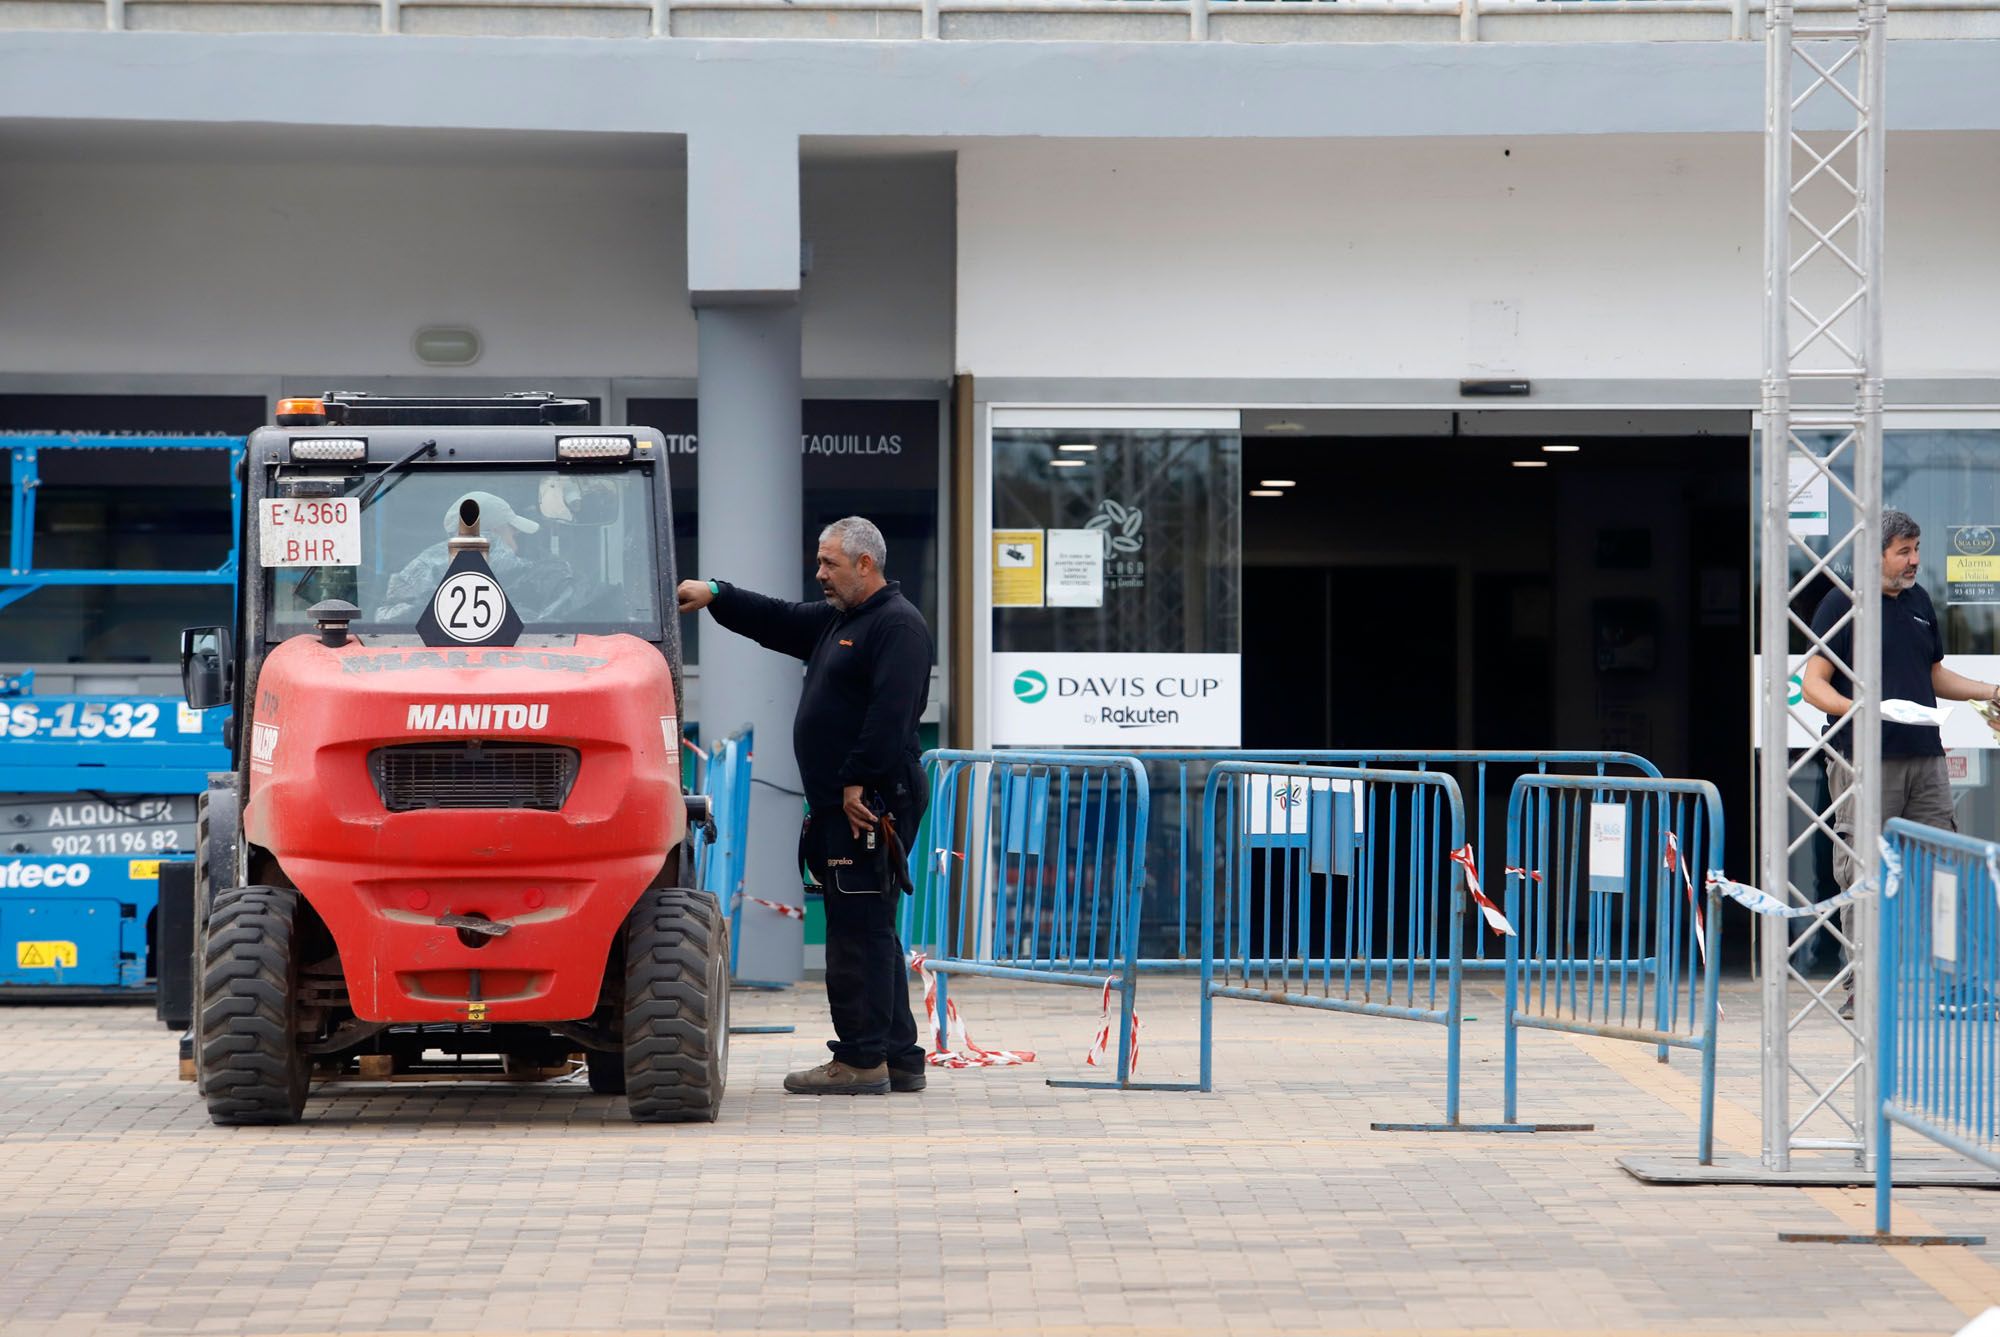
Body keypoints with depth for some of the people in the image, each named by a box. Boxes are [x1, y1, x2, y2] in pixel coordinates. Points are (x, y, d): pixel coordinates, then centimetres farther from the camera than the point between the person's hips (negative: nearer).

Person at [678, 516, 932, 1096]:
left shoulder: (897, 624, -11)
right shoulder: (835, 620, 21)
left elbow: (891, 712, -21)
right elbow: (776, 621, 30)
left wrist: (858, 783, -23)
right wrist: (715, 596, 18)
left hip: (871, 804, -11)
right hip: (839, 807, 11)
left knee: (858, 930, -10)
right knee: (870, 932, 12)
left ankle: (862, 1060, -8)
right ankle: (899, 1058, 16)